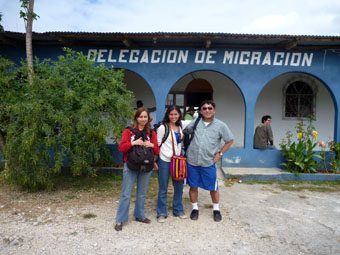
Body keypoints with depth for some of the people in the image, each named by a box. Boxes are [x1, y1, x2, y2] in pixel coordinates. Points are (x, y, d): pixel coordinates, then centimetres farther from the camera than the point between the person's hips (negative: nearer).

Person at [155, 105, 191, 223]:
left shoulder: (181, 125, 5)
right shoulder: (162, 127, -9)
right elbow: (157, 144, -6)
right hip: (165, 161, -5)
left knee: (179, 187, 14)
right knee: (163, 189, 6)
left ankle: (178, 210, 32)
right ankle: (161, 213, 21)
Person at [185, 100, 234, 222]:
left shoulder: (220, 125, -4)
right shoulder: (195, 122, 1)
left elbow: (230, 140, 5)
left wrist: (220, 153, -1)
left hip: (208, 162, -1)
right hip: (192, 161, 2)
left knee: (213, 188, 8)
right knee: (193, 186, 12)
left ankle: (216, 209, 31)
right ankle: (195, 208, 31)